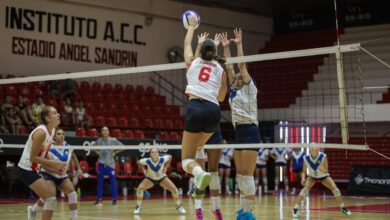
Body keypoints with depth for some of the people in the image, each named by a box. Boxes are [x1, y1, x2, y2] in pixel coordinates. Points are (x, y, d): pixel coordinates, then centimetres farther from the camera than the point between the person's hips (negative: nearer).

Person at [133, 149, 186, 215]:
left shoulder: (162, 159, -30)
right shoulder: (147, 161, -30)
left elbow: (170, 157, -7)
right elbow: (138, 162, -9)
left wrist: (166, 167, -12)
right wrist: (143, 170, -18)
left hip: (162, 177, 0)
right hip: (150, 178, 0)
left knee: (174, 189, -13)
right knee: (140, 188, -23)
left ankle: (179, 206, 9)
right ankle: (138, 207, -4)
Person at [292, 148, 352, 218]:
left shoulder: (323, 156, -30)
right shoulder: (306, 158, -26)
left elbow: (326, 170, -22)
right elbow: (304, 172, -14)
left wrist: (322, 170, -44)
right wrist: (303, 178, -34)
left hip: (323, 176, 1)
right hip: (311, 176, -1)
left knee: (335, 189, -12)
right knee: (305, 189, -27)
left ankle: (342, 208, 11)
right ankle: (295, 209, -22)